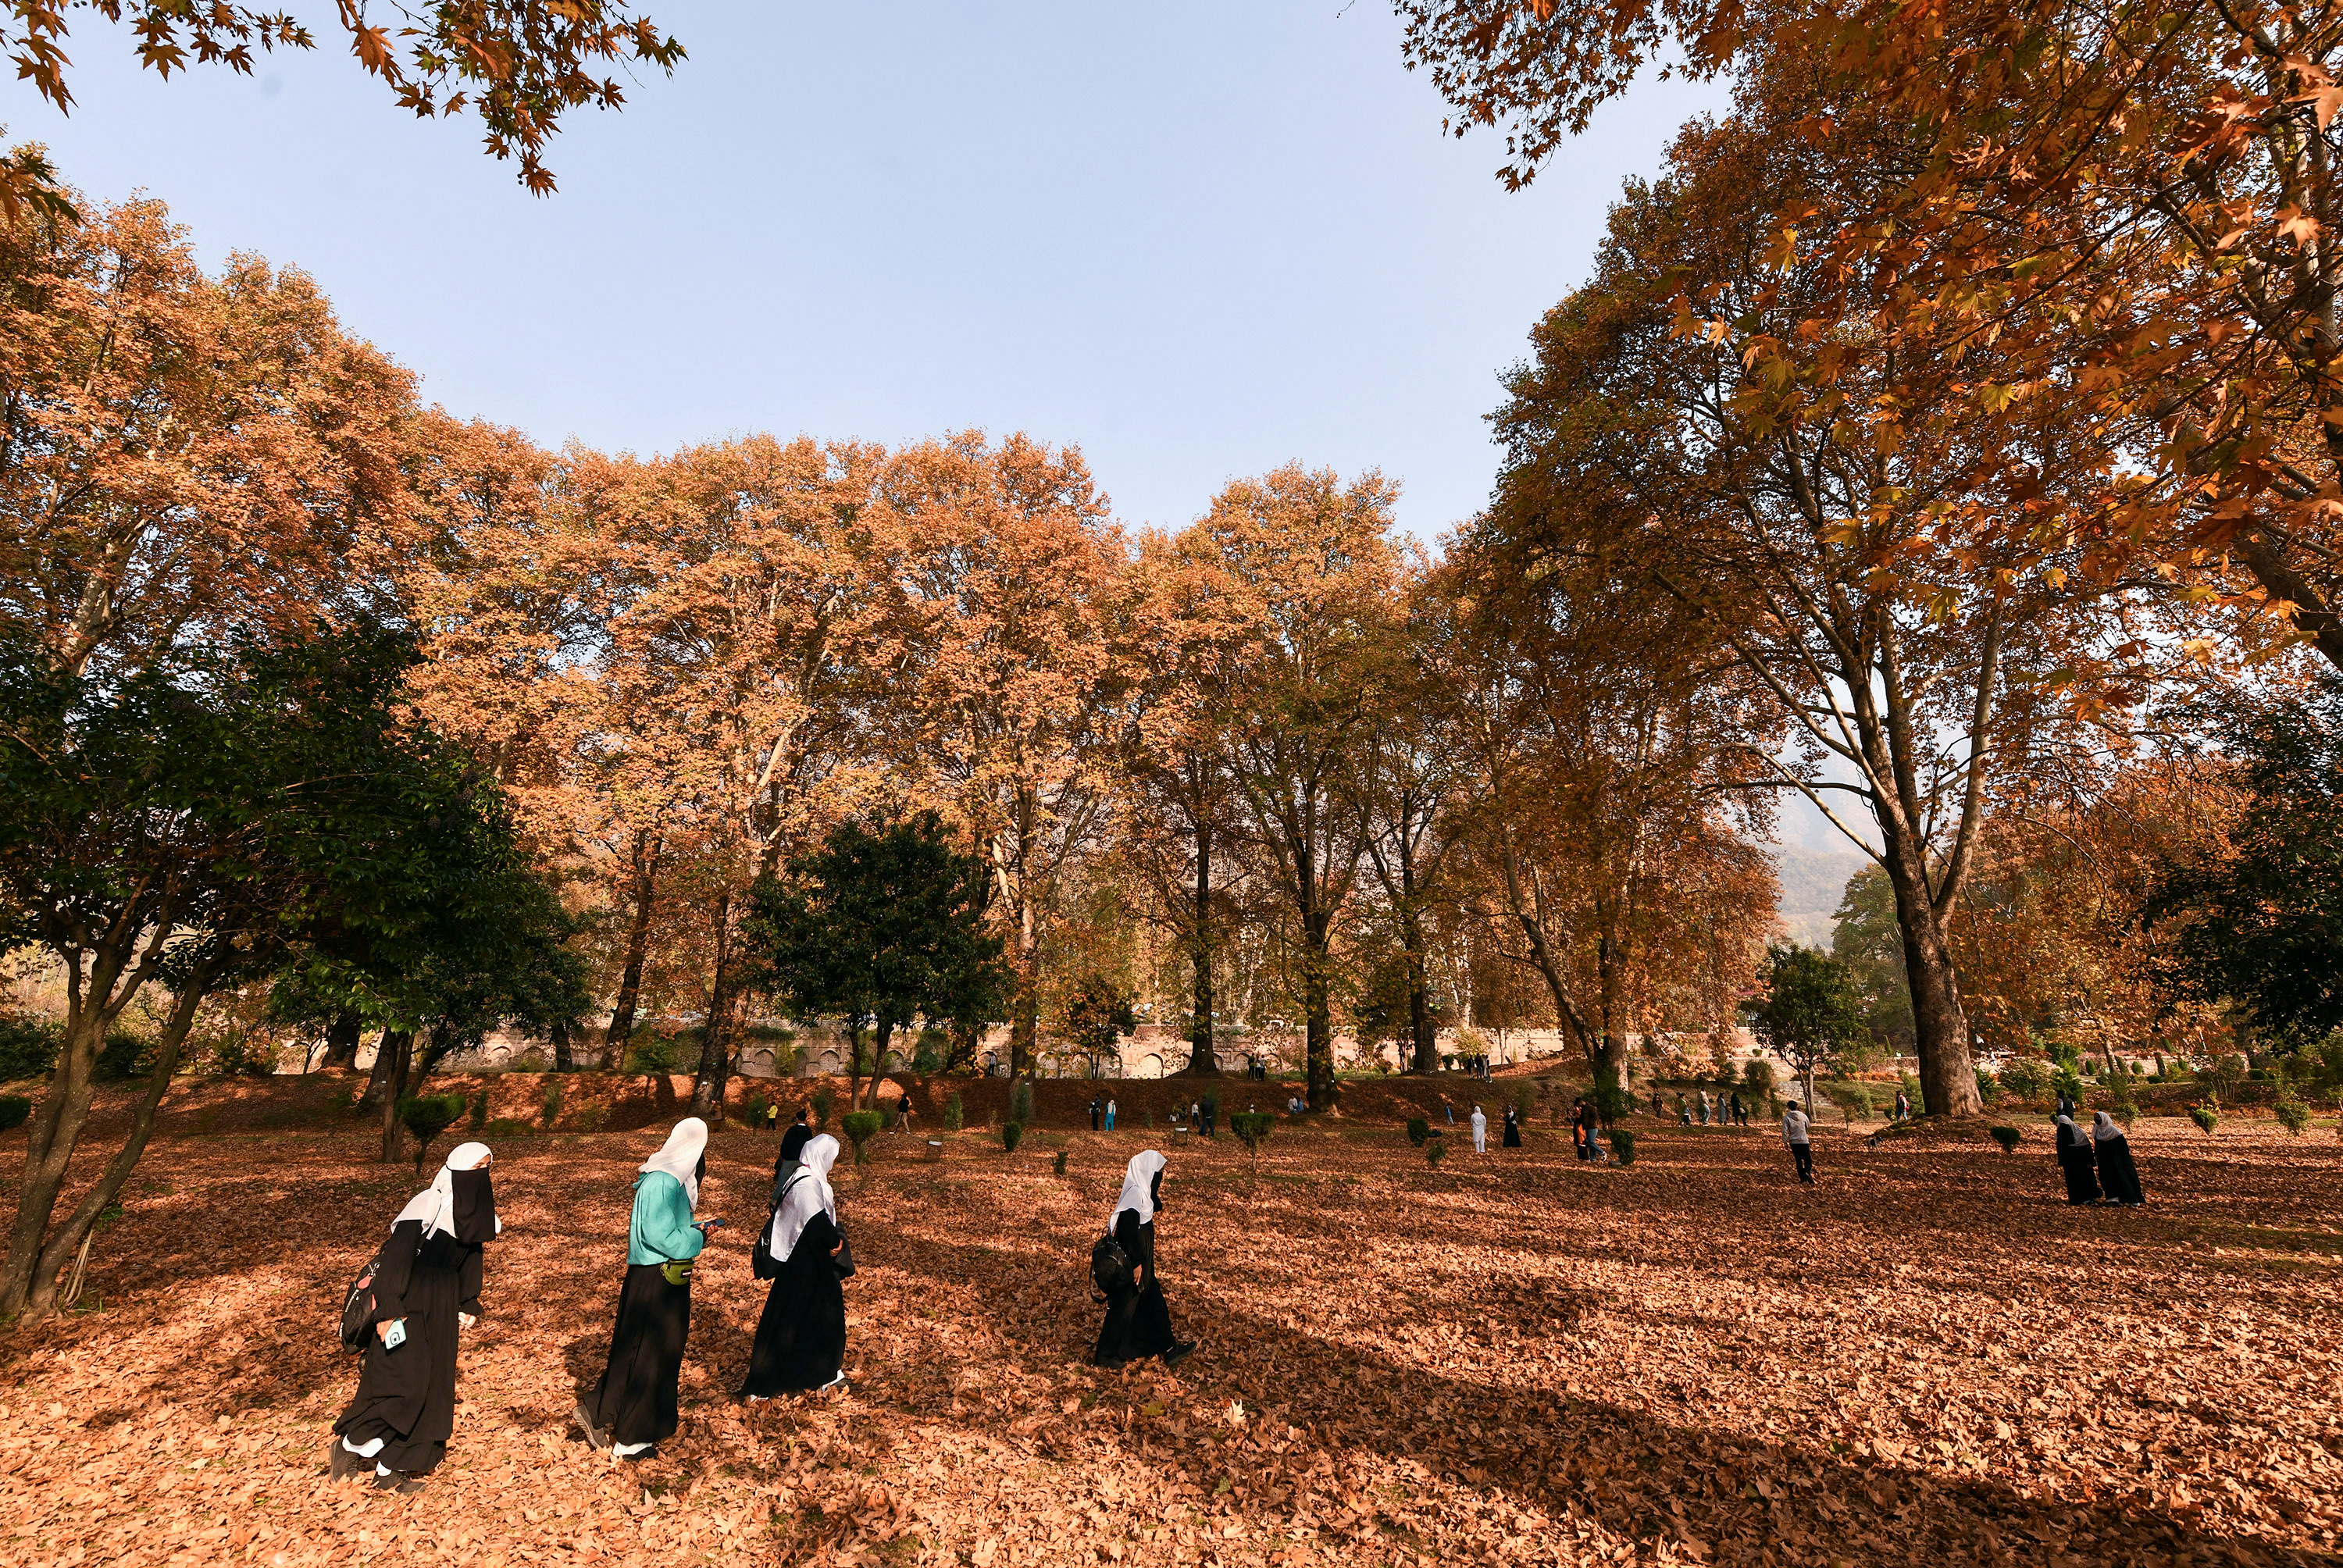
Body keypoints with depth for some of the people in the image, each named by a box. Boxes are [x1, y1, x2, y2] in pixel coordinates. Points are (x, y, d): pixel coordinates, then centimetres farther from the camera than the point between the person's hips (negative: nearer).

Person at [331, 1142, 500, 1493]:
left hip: (441, 1312, 7)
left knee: (432, 1384, 7)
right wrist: (389, 1311, -23)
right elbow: (395, 1257, -21)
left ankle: (391, 1469, 18)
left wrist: (468, 1306, 15)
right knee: (403, 1382, -8)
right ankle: (349, 1445, 17)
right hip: (409, 1307, -7)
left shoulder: (472, 1212, 4)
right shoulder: (426, 1206, -20)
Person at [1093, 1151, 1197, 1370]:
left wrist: (1156, 1196, -1)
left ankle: (1169, 1348, 28)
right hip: (1131, 1264, -10)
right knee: (1123, 1308, 6)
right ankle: (1105, 1354, 22)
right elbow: (1128, 1230, -26)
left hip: (1142, 1263, 10)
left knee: (1155, 1304, 18)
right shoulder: (1136, 1194, -26)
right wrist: (1136, 1263, -21)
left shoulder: (1142, 1192, 4)